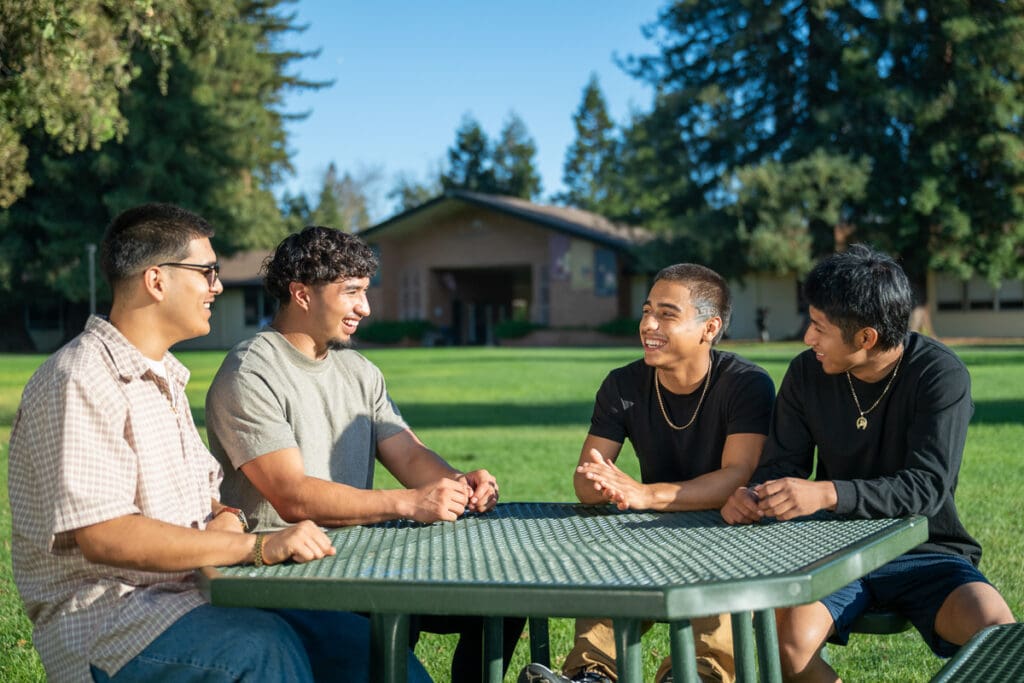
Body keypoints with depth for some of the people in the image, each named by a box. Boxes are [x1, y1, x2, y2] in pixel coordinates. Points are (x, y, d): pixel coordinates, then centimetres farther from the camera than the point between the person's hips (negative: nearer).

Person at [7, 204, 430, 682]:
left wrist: (225, 517, -3)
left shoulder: (163, 377, 18)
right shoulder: (80, 382, -14)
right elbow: (104, 537, -24)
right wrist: (258, 546, -26)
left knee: (360, 642, -11)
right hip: (103, 613, -8)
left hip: (187, 590, 9)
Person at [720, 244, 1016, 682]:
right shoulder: (807, 374, -1)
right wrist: (753, 496, -23)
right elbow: (781, 465, 2)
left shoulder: (940, 375, -13)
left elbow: (927, 486, -22)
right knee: (789, 643, -28)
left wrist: (828, 494, -38)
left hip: (925, 551, -2)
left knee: (996, 631, -31)